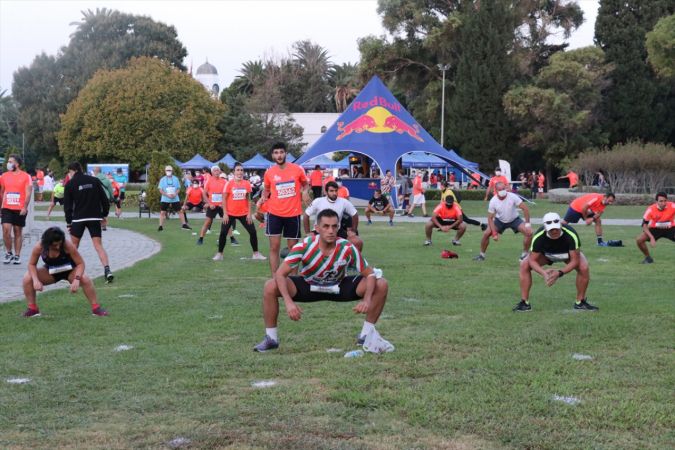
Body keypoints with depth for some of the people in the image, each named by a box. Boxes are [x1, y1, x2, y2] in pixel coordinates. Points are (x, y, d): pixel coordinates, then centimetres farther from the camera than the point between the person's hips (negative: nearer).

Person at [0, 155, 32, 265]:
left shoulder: (26, 176, -3)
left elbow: (28, 194, -7)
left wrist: (25, 207, -17)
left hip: (20, 209, -2)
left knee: (18, 232, 6)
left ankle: (17, 256, 13)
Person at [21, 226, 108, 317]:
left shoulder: (68, 246, -32)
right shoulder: (39, 247, -26)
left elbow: (80, 263, -24)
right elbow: (32, 264, -12)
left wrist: (76, 279, -40)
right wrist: (36, 280, -29)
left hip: (70, 271, -2)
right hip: (51, 272, 2)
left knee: (85, 279, -32)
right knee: (27, 278, -20)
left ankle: (96, 308, -17)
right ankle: (32, 309, -3)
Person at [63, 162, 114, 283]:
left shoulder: (70, 184, 0)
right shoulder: (94, 181, 6)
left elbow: (67, 205, 1)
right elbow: (105, 199, 4)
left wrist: (69, 222, 7)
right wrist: (104, 214, 14)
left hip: (78, 218, -2)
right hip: (95, 218, 2)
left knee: (74, 245, 14)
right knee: (98, 245, -2)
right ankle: (107, 270, -19)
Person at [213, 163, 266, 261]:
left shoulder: (247, 184, 0)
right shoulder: (229, 184, -7)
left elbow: (248, 199, 6)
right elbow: (224, 199, -5)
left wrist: (249, 213, 0)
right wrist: (225, 213, -10)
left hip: (244, 213, 2)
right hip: (230, 213, -2)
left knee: (253, 232, 1)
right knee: (223, 233, -3)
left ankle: (256, 254, 13)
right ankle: (219, 254, 10)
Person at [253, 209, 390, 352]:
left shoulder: (347, 248, -25)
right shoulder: (304, 246, -28)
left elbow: (370, 274, -17)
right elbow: (280, 274, -28)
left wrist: (367, 300, -35)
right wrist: (288, 302, -43)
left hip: (339, 287, 1)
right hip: (308, 286, -1)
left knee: (381, 285, -19)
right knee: (270, 287, -28)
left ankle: (366, 334, -1)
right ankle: (271, 338, -8)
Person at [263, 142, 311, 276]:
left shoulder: (297, 169, -5)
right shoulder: (269, 172, -2)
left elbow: (305, 184, 11)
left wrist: (305, 192, -10)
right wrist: (263, 198, -5)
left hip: (293, 213, 0)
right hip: (275, 213, 0)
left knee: (293, 247, 9)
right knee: (274, 247, -3)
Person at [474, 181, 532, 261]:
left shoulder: (513, 196, -27)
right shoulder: (493, 201, -23)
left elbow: (525, 208, -20)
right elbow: (490, 218, -16)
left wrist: (527, 223, -23)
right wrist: (494, 233, -23)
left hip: (514, 220, 0)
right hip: (500, 221, 0)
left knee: (529, 232, -20)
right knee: (486, 234, -17)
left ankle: (525, 254, 0)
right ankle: (481, 255, 5)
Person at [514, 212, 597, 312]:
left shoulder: (571, 235, -39)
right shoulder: (538, 237, -36)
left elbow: (575, 261, -31)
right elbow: (532, 260, -26)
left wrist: (559, 273, -43)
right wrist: (544, 272, -45)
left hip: (568, 254, -1)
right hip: (546, 254, 1)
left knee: (584, 268, -28)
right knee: (524, 265, -21)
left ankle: (580, 302, -6)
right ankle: (524, 302, -10)